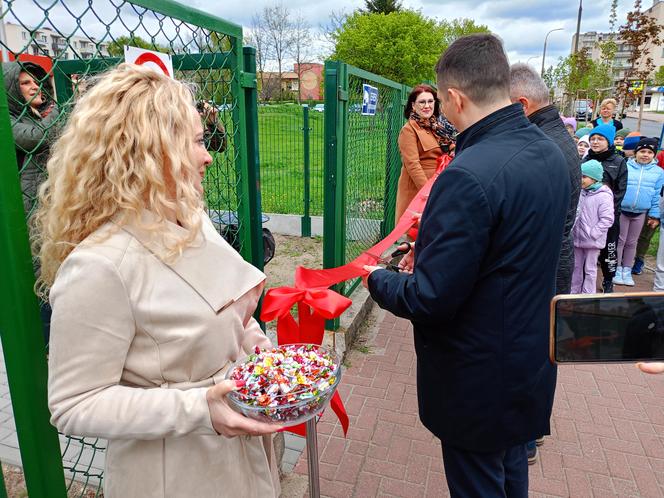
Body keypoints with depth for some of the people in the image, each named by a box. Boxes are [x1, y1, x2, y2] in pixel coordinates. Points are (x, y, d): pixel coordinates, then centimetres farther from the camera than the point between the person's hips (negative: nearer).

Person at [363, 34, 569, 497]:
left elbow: (429, 299, -27)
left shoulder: (469, 176, -30)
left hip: (478, 378, -8)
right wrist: (433, 246, 11)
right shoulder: (551, 152, -1)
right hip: (530, 360, 8)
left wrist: (377, 278, -7)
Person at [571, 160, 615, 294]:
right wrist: (573, 230, 4)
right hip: (577, 238, 6)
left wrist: (592, 233, -18)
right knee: (576, 267, 16)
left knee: (590, 269, 7)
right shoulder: (581, 193, 3)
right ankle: (574, 292, 29)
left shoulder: (604, 196, -15)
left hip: (592, 241, -6)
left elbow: (607, 219, -17)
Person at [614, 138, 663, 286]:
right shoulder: (624, 167, -4)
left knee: (632, 242, 13)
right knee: (620, 240, 5)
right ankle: (617, 269, 16)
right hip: (621, 210, -2)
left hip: (641, 213, 2)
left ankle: (627, 270, 24)